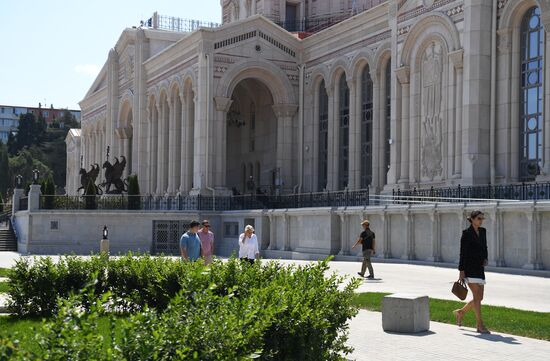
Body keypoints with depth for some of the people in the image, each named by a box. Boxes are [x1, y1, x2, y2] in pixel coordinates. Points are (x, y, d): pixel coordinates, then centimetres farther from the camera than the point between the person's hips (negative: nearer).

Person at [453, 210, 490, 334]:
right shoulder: (466, 233, -8)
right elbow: (462, 252, -9)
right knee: (477, 296, -11)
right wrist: (461, 270, -12)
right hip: (469, 268, -7)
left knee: (479, 298, 8)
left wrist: (485, 259, 5)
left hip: (479, 268, 8)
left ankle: (460, 312, 29)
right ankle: (480, 326, -7)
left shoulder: (483, 231, 13)